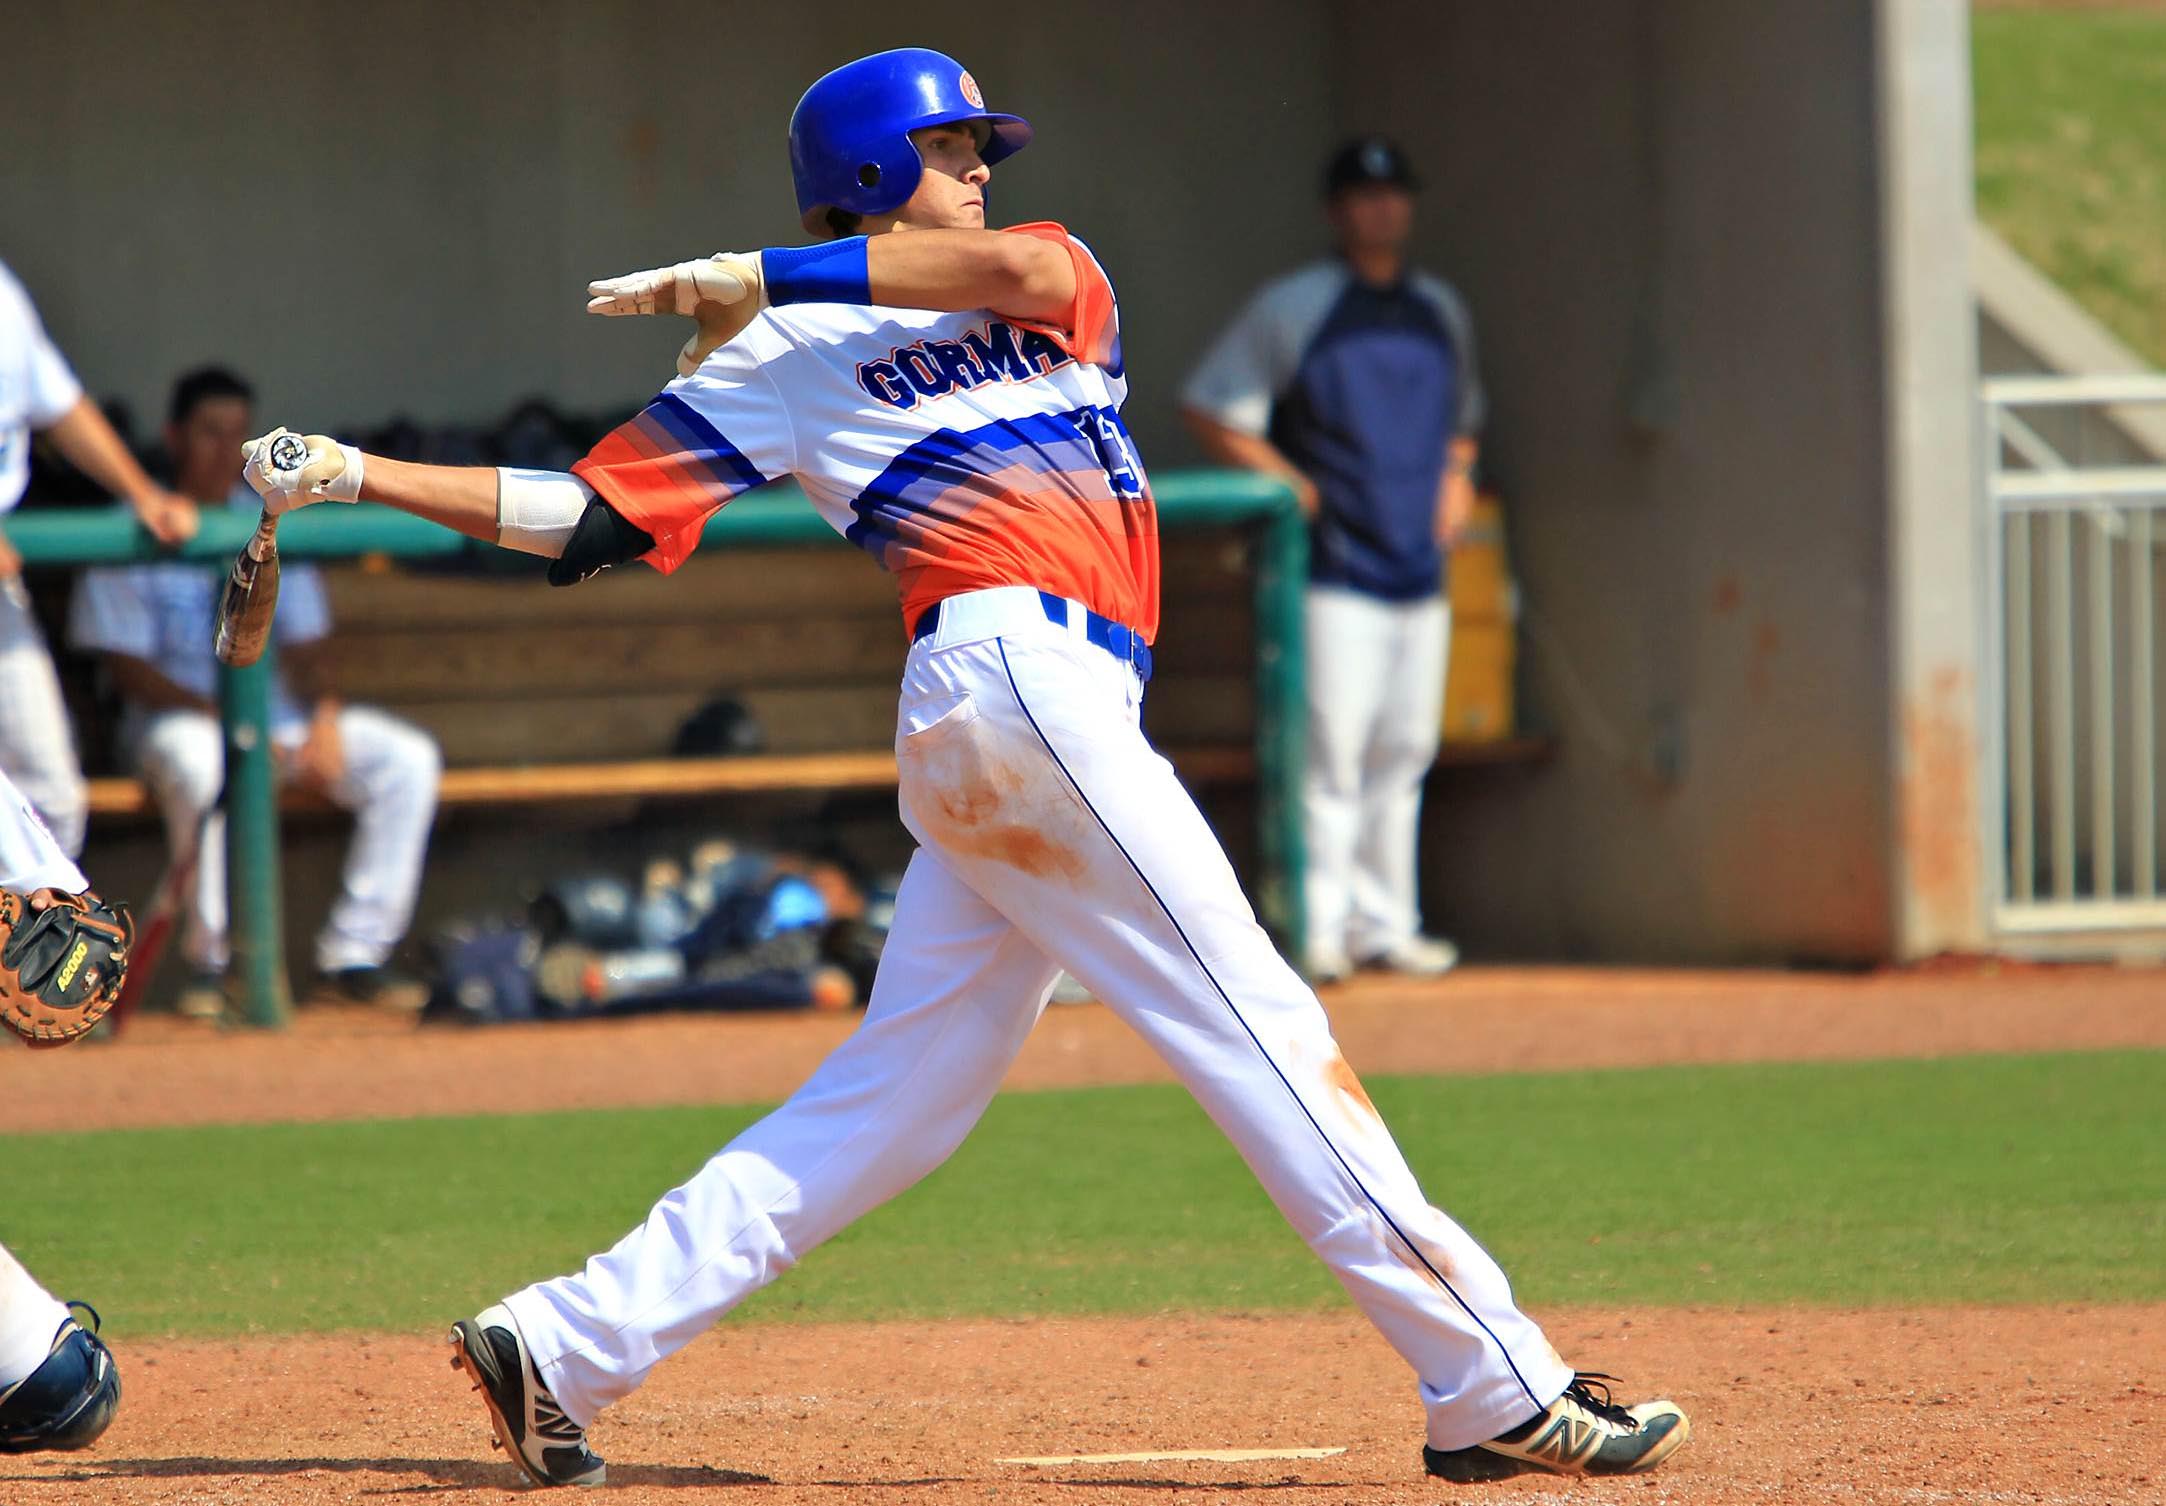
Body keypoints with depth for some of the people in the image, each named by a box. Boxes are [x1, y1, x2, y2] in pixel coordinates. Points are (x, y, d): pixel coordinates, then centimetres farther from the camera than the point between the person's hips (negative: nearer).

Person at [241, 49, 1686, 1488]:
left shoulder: (1054, 281, 24)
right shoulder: (785, 356, 8)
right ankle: (1496, 1387, -11)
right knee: (1258, 1029, -9)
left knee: (899, 1099, 7)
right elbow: (582, 509, 6)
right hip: (1017, 667, -7)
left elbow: (1019, 268, -2)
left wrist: (757, 275, -3)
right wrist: (352, 474, -1)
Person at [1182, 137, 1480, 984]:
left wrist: (1457, 477, 12)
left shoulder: (1440, 313, 16)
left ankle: (1384, 925, 12)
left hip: (1420, 566, 6)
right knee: (1330, 753, -11)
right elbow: (1207, 409, -4)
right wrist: (1288, 485, -11)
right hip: (1334, 571, -6)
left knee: (1402, 755, 7)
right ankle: (1317, 928, -10)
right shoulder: (1289, 309, -2)